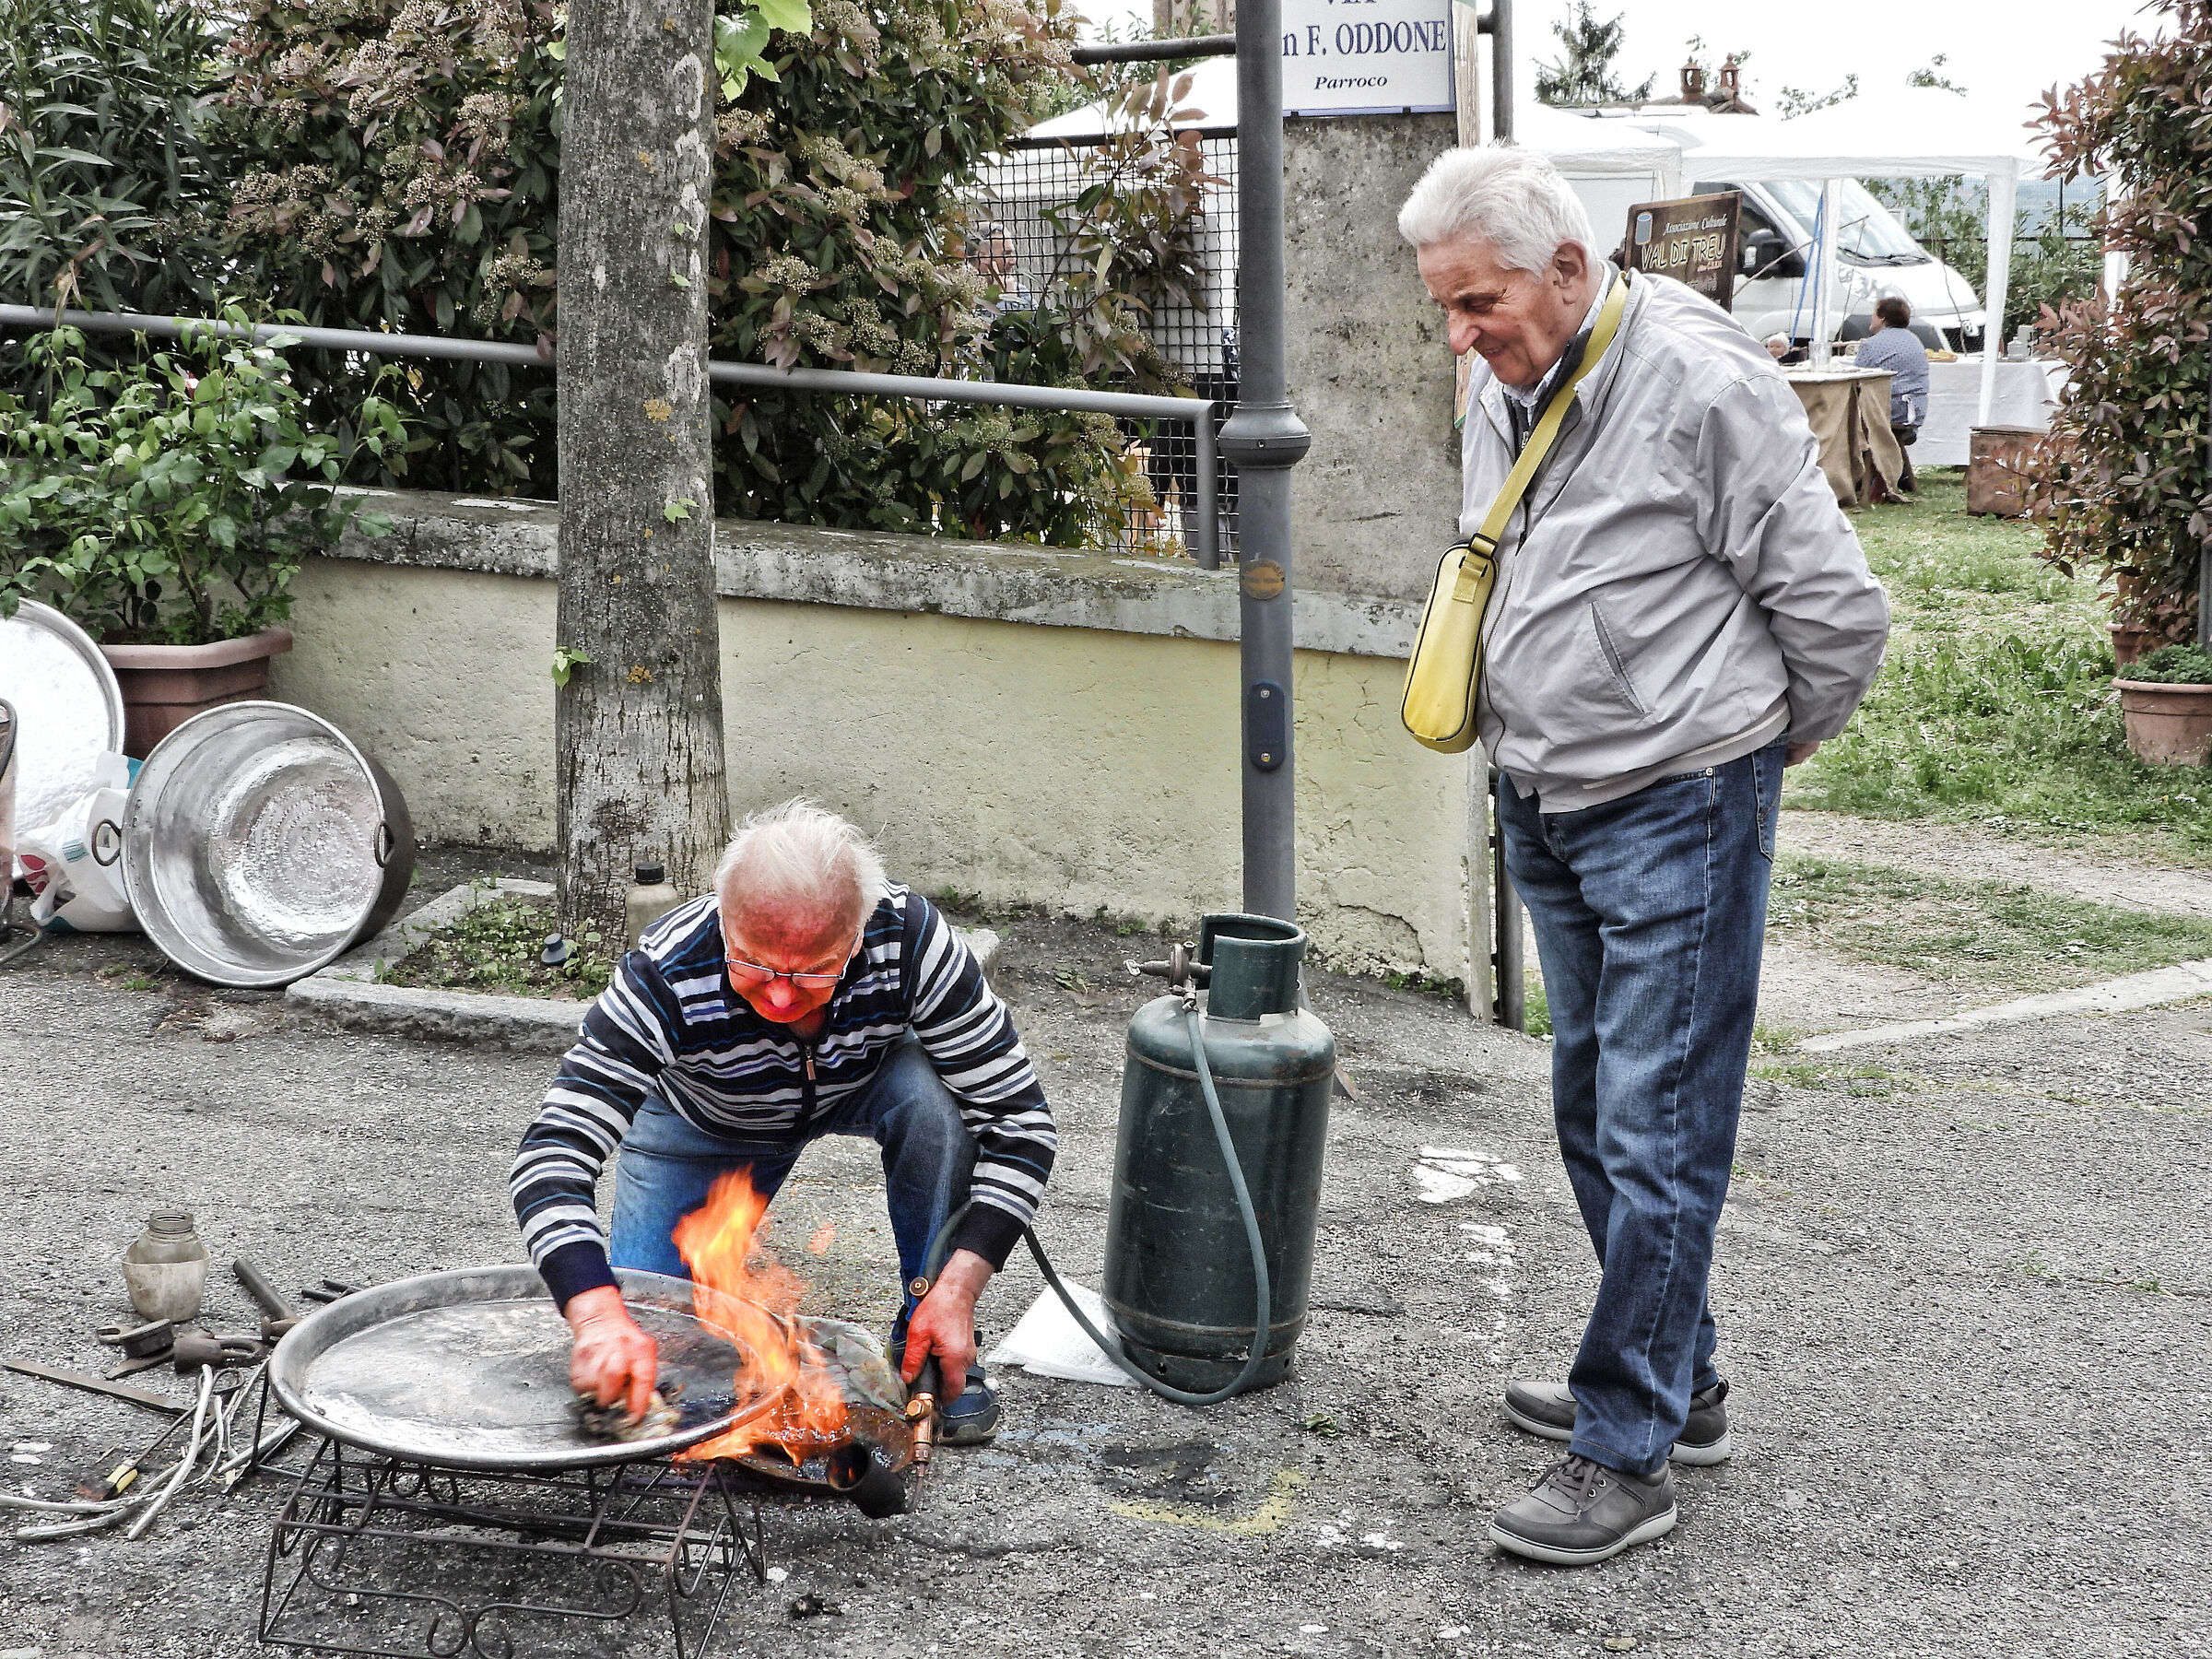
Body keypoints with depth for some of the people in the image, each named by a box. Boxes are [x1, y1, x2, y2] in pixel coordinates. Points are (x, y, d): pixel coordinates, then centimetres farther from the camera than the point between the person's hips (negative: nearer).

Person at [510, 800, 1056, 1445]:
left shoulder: (910, 938, -38)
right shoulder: (667, 975, -41)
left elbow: (1017, 1117, -32)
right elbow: (552, 1151, -44)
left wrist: (957, 1289, -43)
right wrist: (599, 1315, -61)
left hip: (861, 1081, 1)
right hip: (703, 1121, 0)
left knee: (931, 1094, -33)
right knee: (646, 1318, -12)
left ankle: (933, 1357, -13)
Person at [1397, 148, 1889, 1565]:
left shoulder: (1701, 381, -17)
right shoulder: (1503, 396, 8)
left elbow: (1834, 604, -12)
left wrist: (1768, 745, 2)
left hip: (1677, 810, -8)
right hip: (1544, 805, 9)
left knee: (1656, 1131, -4)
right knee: (1595, 1112, 16)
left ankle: (1629, 1453, 4)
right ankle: (1680, 1383, 31)